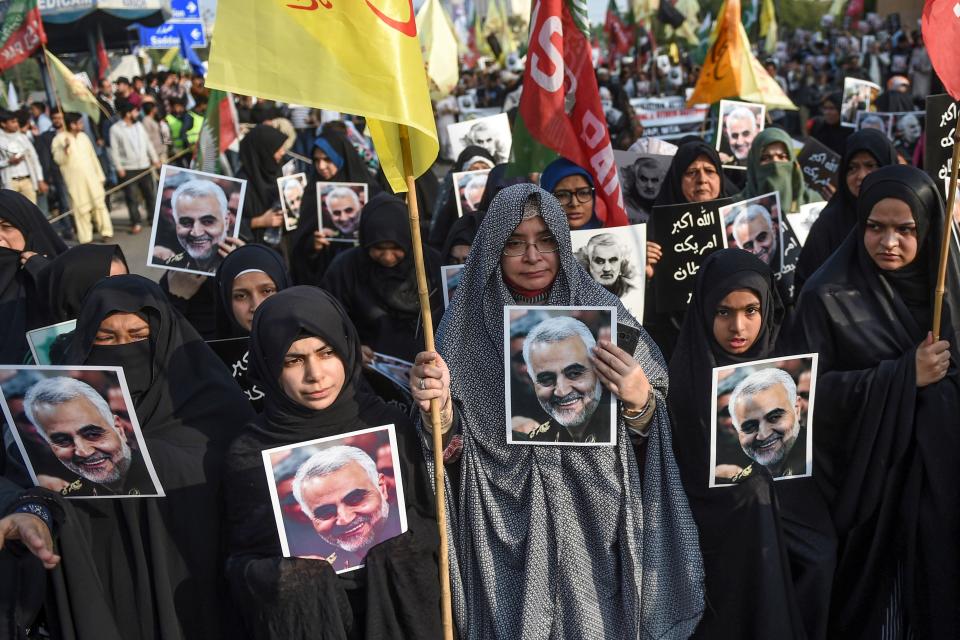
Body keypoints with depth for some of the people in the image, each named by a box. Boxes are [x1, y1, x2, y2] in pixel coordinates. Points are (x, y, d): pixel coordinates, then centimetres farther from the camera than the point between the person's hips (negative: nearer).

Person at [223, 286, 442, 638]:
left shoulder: (390, 425, -7)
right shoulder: (249, 452, -8)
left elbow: (430, 529, -1)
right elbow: (238, 563, -3)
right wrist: (289, 569, -22)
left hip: (391, 607, 1)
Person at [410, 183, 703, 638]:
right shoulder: (468, 325, -5)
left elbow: (643, 433, -2)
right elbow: (452, 448, -5)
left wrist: (637, 398, -23)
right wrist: (439, 407, -26)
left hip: (592, 519, 1)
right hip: (505, 528, 0)